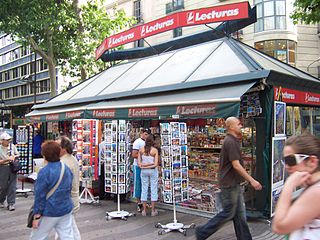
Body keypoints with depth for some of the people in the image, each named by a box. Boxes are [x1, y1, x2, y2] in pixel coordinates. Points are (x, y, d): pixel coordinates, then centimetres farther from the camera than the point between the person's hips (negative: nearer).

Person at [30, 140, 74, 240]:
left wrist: (37, 216, -10)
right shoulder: (67, 169, 3)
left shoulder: (44, 172, -18)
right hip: (66, 210, 6)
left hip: (49, 213, -6)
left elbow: (40, 196, -16)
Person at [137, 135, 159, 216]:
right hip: (153, 171, -2)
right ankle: (153, 211, 12)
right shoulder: (155, 150, -10)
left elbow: (139, 163, -5)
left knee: (144, 189, 10)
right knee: (153, 189, 7)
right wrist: (151, 165, -6)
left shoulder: (141, 150, -3)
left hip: (144, 171, 3)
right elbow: (155, 164, -14)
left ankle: (144, 211, 15)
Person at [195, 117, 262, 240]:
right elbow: (236, 165, -24)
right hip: (229, 183, -10)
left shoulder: (233, 141, 13)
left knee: (240, 213, 13)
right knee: (228, 213, 0)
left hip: (234, 183, 10)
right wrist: (252, 180, -21)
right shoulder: (230, 142, -19)